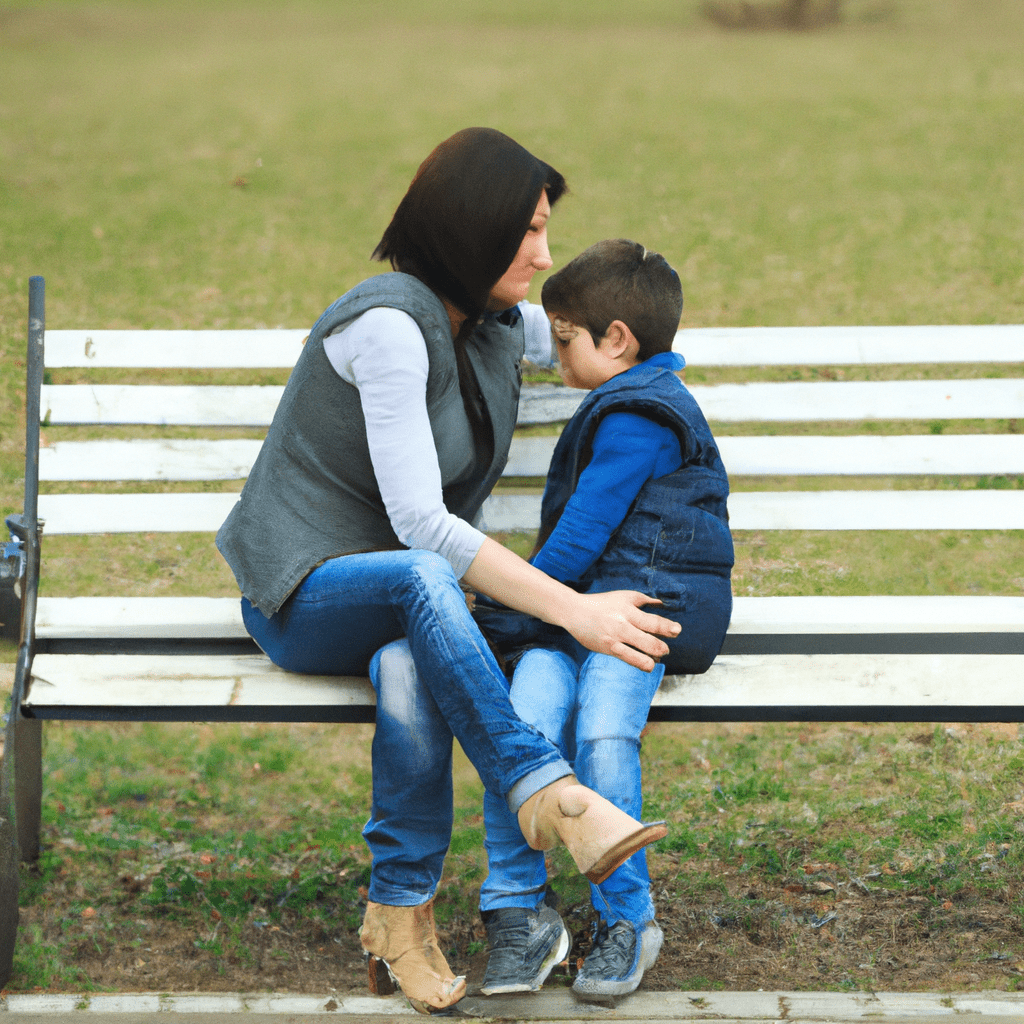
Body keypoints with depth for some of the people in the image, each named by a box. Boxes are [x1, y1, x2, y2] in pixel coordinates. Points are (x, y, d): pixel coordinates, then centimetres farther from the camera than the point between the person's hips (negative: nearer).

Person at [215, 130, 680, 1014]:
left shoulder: (498, 332, 7)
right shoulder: (390, 325, -20)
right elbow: (421, 524, -27)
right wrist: (574, 610, -30)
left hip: (399, 604, 6)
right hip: (302, 598, -6)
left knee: (409, 673, -34)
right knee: (422, 579, -41)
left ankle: (400, 920, -28)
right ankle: (549, 793, -43)